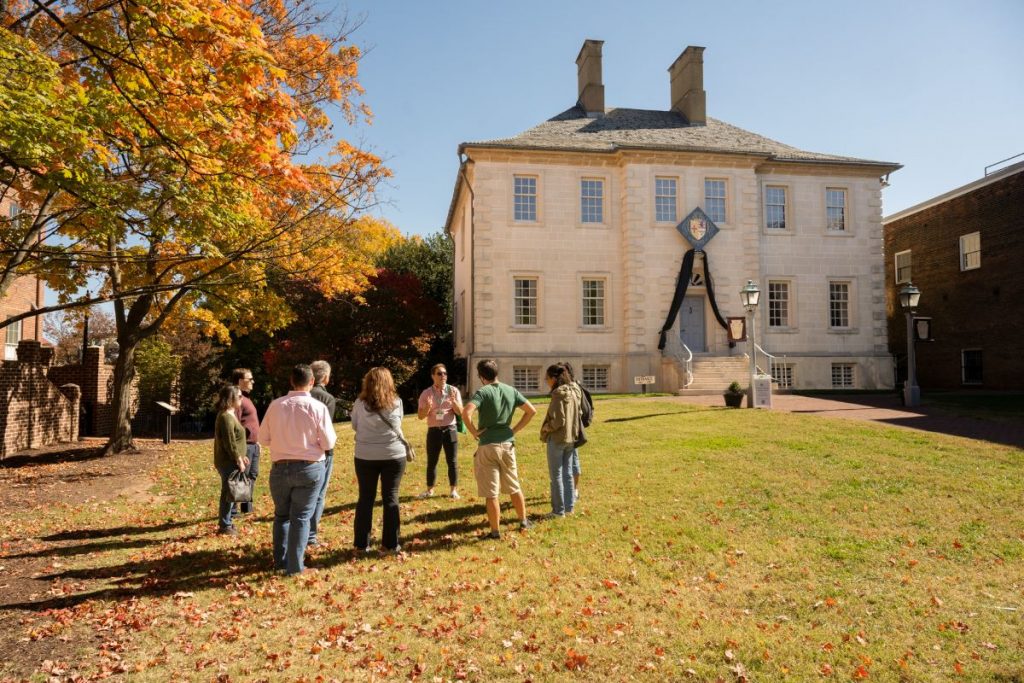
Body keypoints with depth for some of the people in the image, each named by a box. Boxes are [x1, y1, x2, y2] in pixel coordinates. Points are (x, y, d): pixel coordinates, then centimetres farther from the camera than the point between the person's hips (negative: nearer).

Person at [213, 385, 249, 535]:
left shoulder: (230, 415, 14)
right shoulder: (226, 417, -19)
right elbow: (230, 443, -22)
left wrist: (241, 457, 18)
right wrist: (239, 461, -17)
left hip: (231, 461, 10)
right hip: (228, 462, -10)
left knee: (229, 493, 16)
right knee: (228, 493, -2)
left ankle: (226, 522, 26)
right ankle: (224, 526, 6)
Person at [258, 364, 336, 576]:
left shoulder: (276, 405, -4)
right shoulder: (318, 407, -12)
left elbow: (263, 438, 4)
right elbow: (328, 443, -9)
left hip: (280, 468, 3)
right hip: (309, 468, -2)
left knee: (281, 515, 20)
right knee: (301, 517, 7)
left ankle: (280, 561, 28)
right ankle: (294, 566, 9)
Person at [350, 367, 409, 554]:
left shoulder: (360, 403, -5)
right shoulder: (396, 403, -4)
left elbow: (354, 426, 7)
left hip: (365, 456, 0)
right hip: (393, 455, 0)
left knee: (366, 498, 9)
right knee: (391, 497, 7)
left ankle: (362, 543, 14)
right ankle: (391, 543, 10)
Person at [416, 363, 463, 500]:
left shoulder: (453, 391, -1)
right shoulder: (426, 393, -1)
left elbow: (460, 412, -3)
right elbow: (420, 416, -1)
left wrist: (454, 401, -21)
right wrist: (427, 407, -21)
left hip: (450, 429, 0)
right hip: (433, 430, 0)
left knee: (452, 461, 4)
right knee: (431, 461, 7)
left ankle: (454, 490, 15)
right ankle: (429, 490, 20)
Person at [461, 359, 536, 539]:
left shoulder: (483, 392, -12)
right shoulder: (511, 391, 4)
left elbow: (466, 412, -27)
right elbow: (532, 411, 5)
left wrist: (474, 431, -12)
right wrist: (515, 430, 7)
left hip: (487, 446, -5)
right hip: (507, 444, 5)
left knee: (491, 493, 4)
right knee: (514, 487, 21)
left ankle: (495, 531, 12)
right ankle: (523, 521, 32)